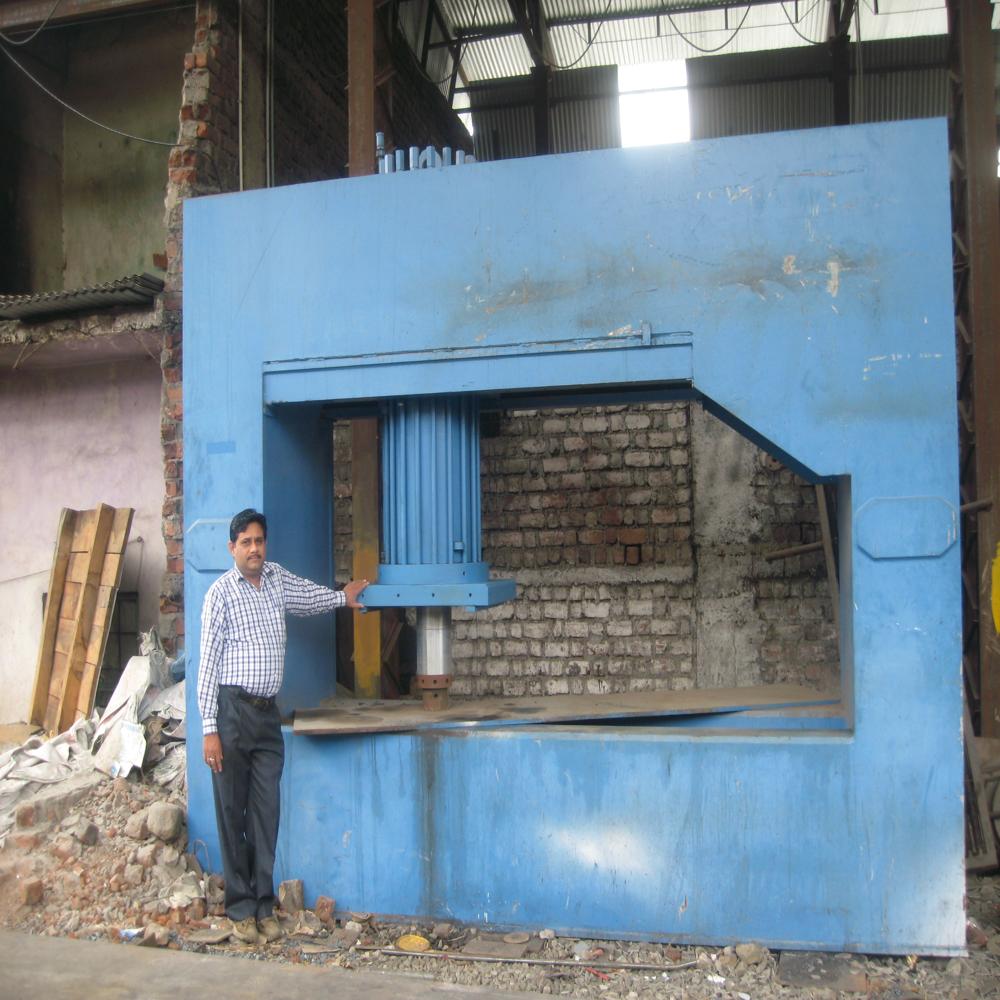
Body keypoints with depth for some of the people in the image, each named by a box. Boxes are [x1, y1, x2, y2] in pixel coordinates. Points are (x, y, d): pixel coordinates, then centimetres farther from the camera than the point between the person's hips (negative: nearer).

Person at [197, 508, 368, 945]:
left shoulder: (277, 580, 10)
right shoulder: (221, 593, -6)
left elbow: (310, 596, 35)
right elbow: (208, 664, -8)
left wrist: (343, 596, 46)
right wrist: (209, 730, -12)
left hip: (267, 712, 5)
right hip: (232, 709, -5)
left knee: (267, 812, 5)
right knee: (232, 812, 2)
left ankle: (265, 905, 13)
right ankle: (240, 908, 11)